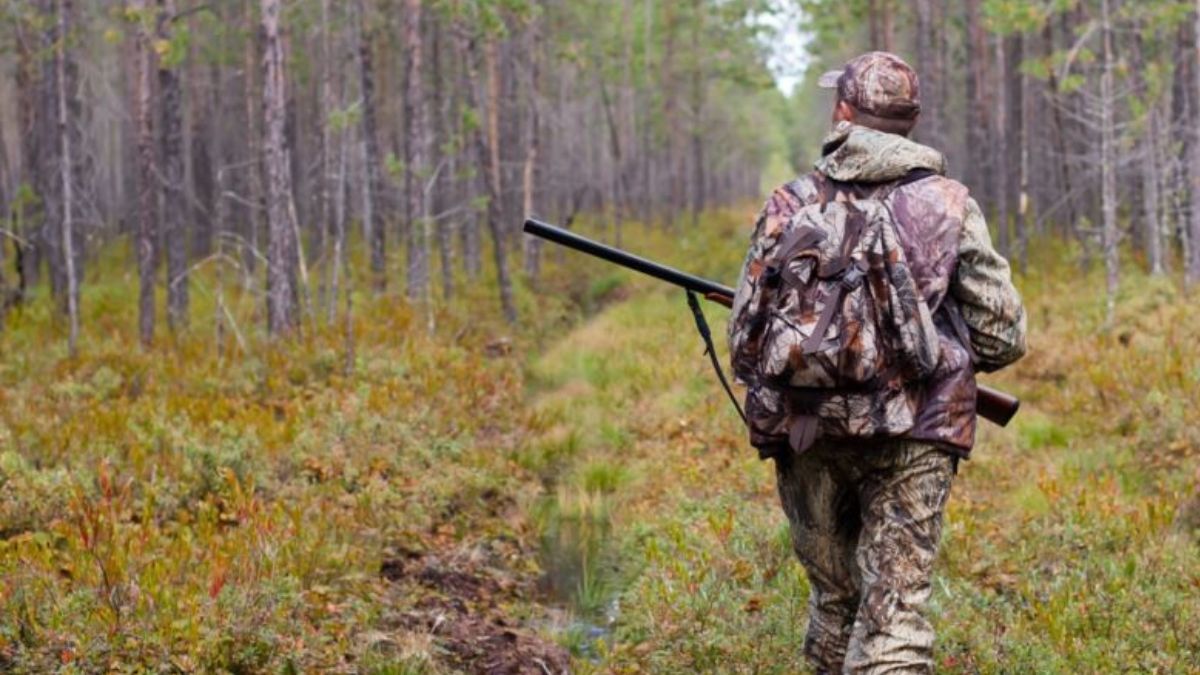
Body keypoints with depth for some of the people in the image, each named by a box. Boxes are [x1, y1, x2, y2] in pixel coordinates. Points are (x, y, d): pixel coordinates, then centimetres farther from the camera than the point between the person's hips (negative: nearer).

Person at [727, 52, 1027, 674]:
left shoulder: (791, 205, 4)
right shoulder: (949, 205, 3)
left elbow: (746, 342, 3)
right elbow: (1002, 339, 4)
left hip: (810, 436, 2)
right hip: (913, 436, -2)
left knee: (834, 599, 19)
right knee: (894, 617, -5)